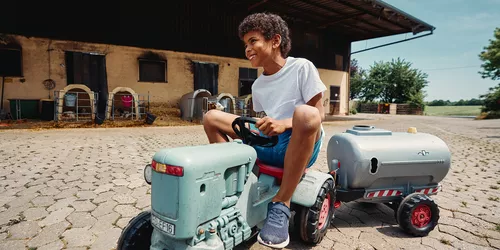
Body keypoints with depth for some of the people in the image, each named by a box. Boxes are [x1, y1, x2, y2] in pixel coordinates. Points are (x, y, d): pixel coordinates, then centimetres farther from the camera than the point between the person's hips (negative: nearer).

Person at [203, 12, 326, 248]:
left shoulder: (302, 67, -3)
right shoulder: (257, 86, 12)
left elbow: (318, 114, -9)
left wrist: (284, 124, -26)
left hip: (301, 146, -4)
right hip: (268, 147, 5)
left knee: (305, 113, -39)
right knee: (212, 118, -2)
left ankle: (281, 205, -24)